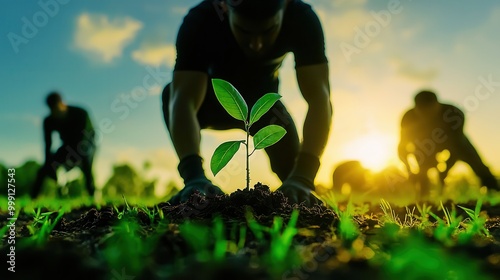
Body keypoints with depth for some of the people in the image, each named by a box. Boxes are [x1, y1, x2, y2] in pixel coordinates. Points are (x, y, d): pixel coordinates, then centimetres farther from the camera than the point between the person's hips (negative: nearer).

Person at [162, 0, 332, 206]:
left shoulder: (302, 19, -32)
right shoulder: (200, 21, -36)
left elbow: (319, 99, -42)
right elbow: (183, 100, -47)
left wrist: (302, 177, -55)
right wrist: (194, 176, -63)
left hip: (262, 102, 1)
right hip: (213, 98, -1)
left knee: (291, 164, -20)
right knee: (173, 93, -32)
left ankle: (301, 203, 13)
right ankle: (193, 191, -20)